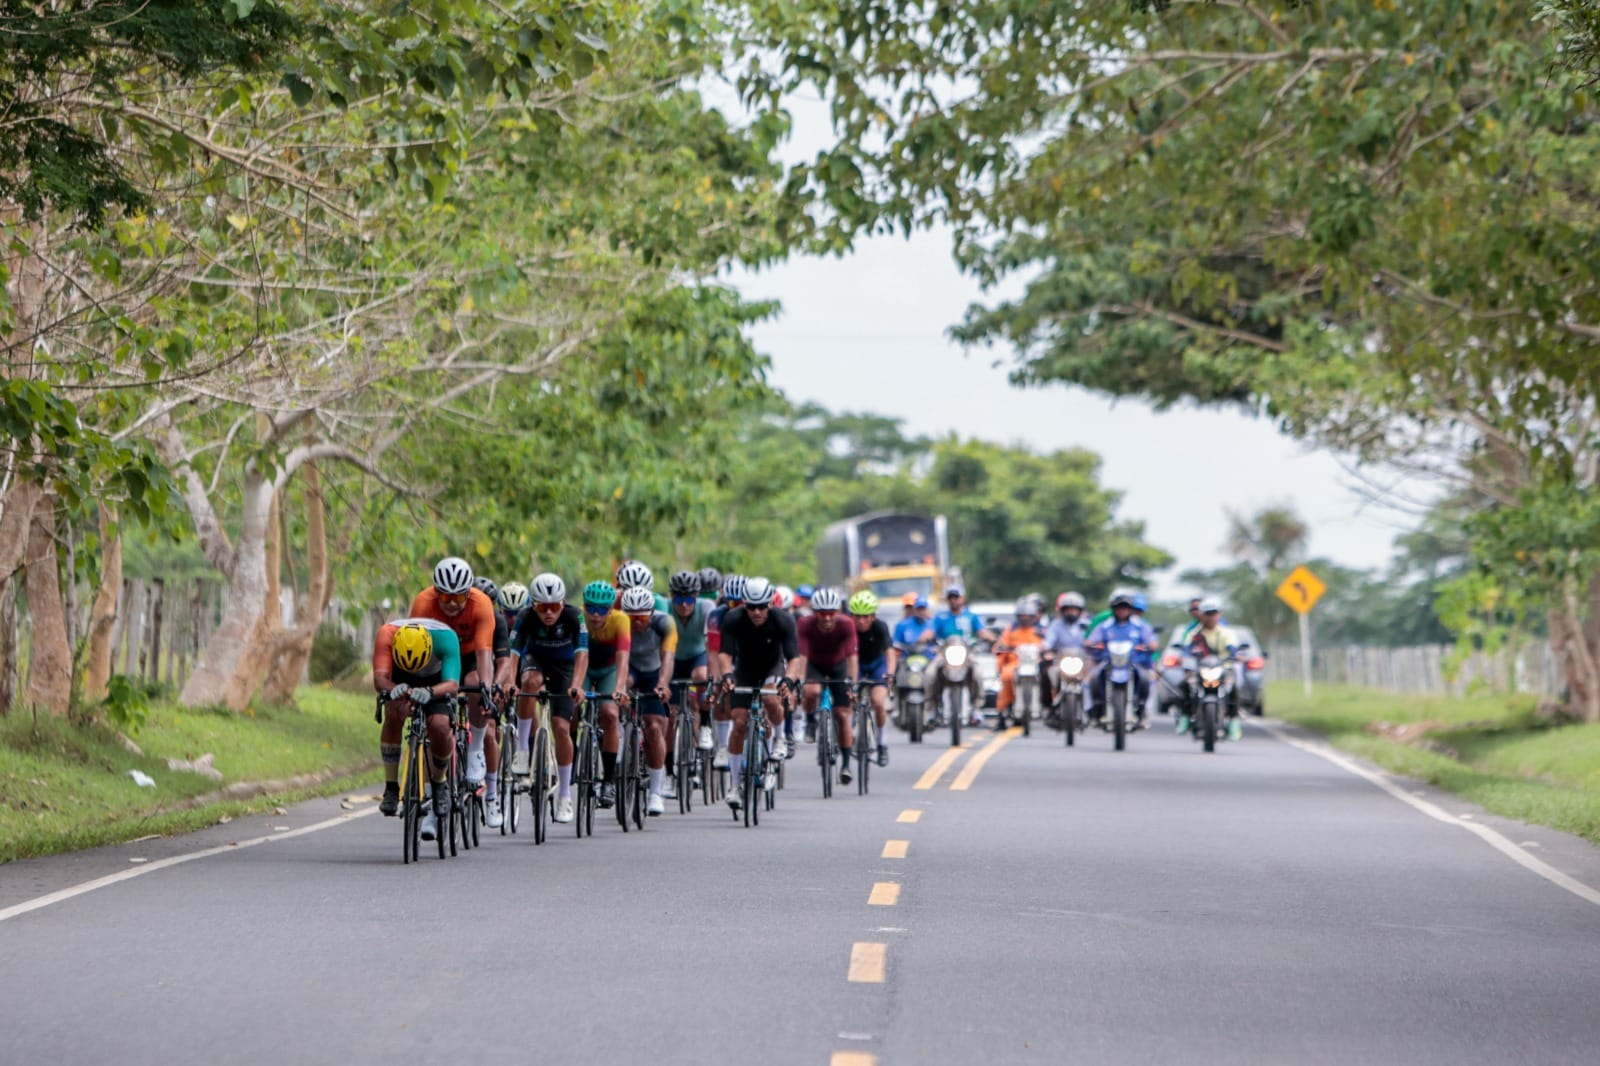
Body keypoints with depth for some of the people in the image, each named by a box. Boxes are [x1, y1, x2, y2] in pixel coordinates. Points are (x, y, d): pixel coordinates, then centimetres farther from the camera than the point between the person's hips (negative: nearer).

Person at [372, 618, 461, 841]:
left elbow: (452, 684, -46)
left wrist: (429, 693, -66)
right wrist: (392, 689, -67)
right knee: (394, 714, -28)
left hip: (436, 680, -1)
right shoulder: (387, 634, -36)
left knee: (440, 726, -24)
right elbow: (379, 677, -45)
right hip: (400, 679, 1)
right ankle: (391, 787, -16)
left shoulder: (445, 637, -38)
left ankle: (439, 784, 4)